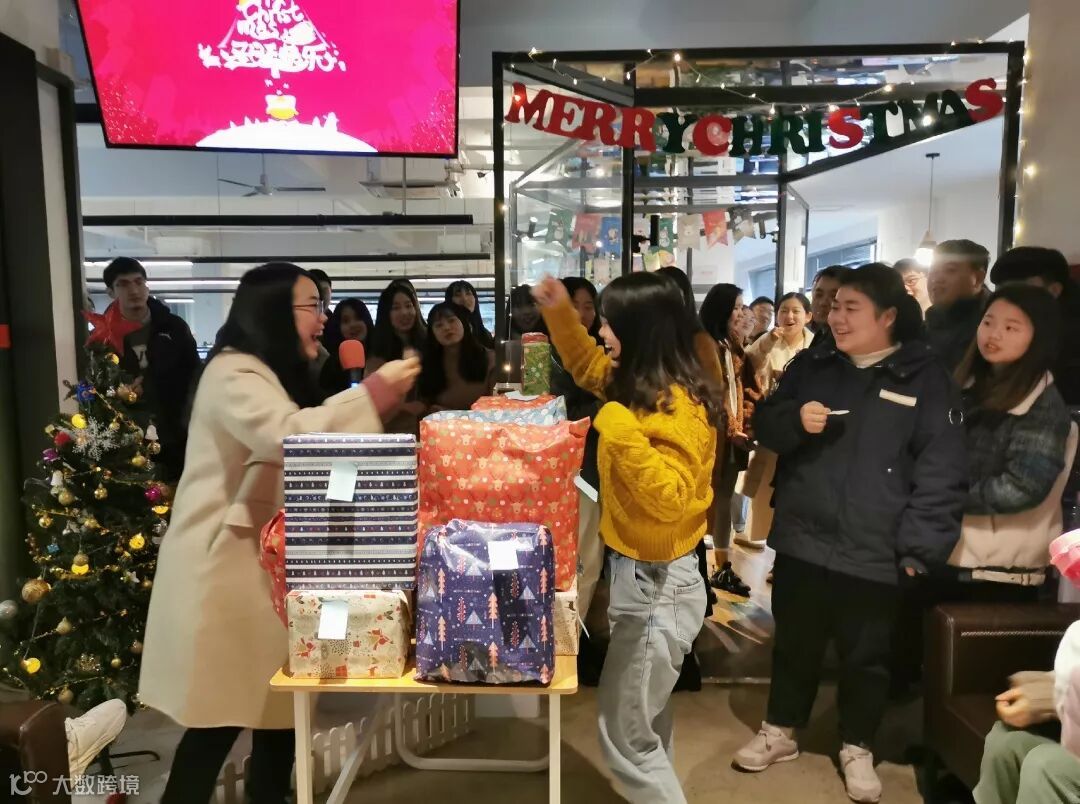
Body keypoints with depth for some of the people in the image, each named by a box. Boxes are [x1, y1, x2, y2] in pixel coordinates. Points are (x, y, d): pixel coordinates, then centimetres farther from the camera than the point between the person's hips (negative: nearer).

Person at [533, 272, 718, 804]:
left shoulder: (676, 409, -24)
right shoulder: (641, 387, 4)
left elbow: (671, 500, -31)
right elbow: (587, 366, 21)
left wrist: (622, 436, -38)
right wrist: (560, 314, 10)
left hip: (657, 583, -10)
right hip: (642, 574, 10)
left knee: (625, 735, 1)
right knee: (645, 718, 27)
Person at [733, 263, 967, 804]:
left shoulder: (925, 378, -6)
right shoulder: (810, 365, 6)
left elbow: (941, 472, -9)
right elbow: (765, 425, 10)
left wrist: (919, 548, -14)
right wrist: (796, 420, -13)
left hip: (873, 553, -3)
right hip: (800, 540, 4)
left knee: (866, 657, 13)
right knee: (794, 644, 18)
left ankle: (857, 749, 33)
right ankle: (780, 732, 36)